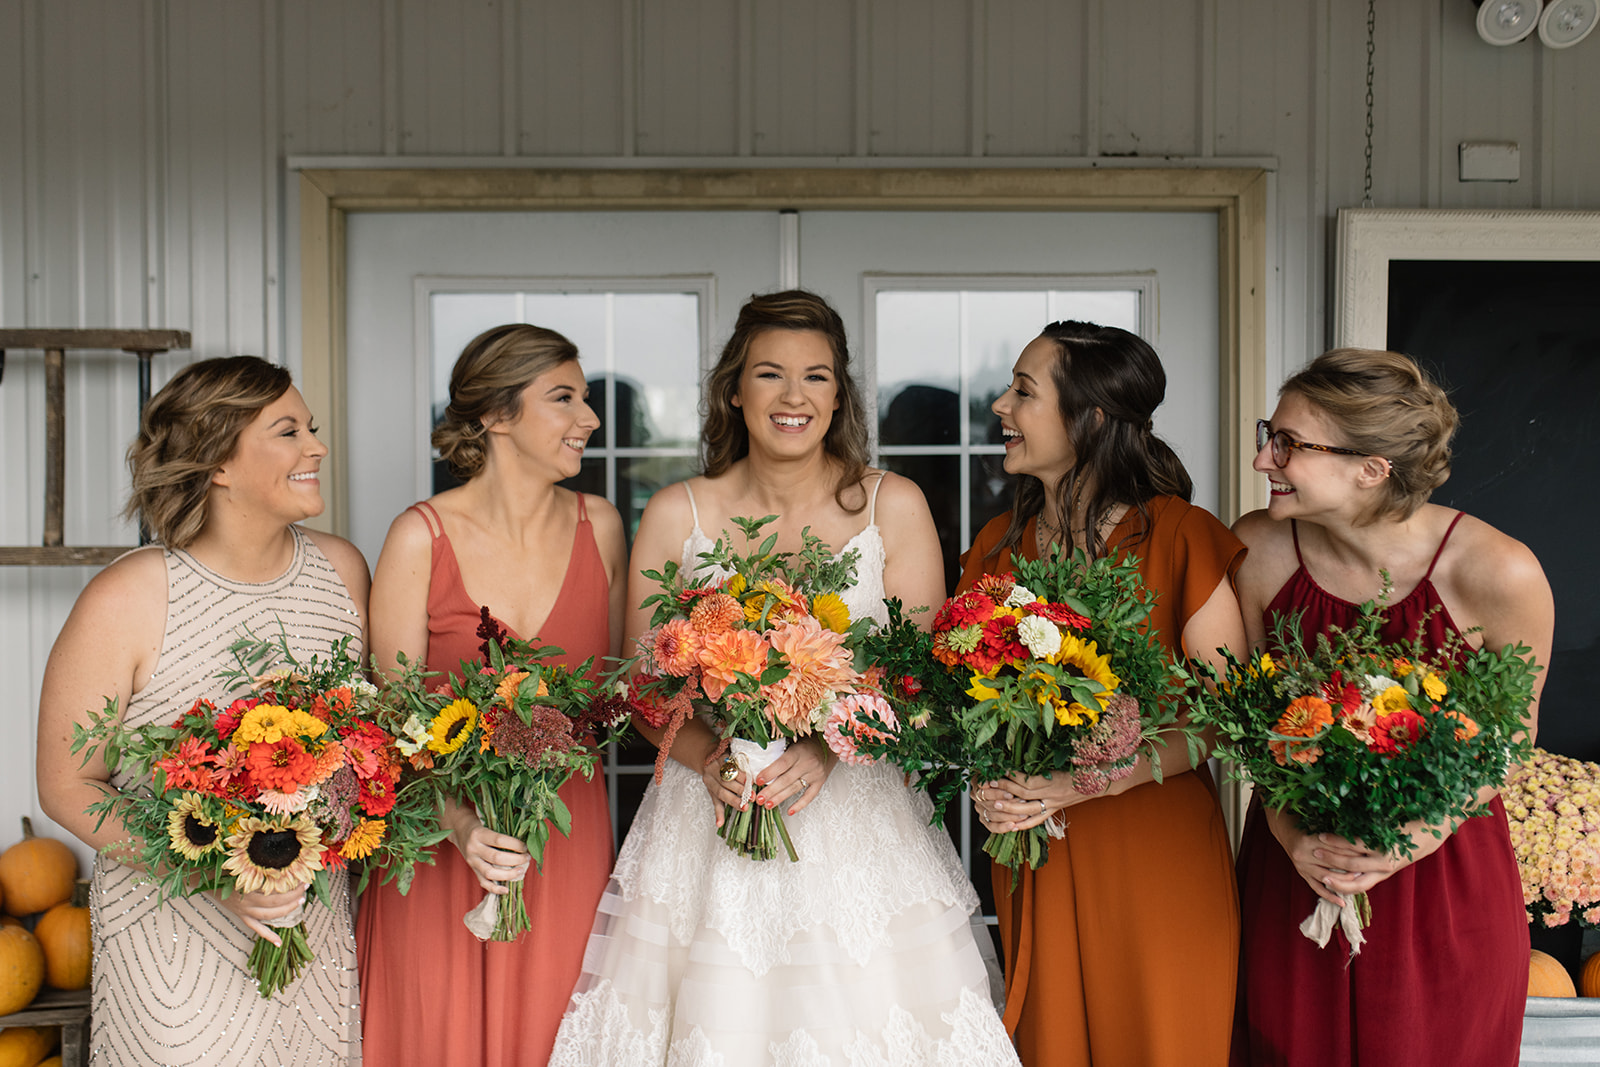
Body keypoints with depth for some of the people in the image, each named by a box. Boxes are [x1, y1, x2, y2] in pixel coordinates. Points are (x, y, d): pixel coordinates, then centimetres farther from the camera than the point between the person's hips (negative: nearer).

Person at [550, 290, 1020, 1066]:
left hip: (859, 814, 0)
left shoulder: (894, 507, 0)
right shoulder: (675, 515, 1)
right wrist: (708, 758, -15)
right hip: (709, 817, 0)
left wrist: (824, 751, -17)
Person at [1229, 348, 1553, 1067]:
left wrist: (1421, 835, -18)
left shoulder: (1498, 574, -21)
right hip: (1294, 869, 2)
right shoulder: (1259, 548, -12)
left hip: (1443, 875, -2)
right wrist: (1289, 831, -14)